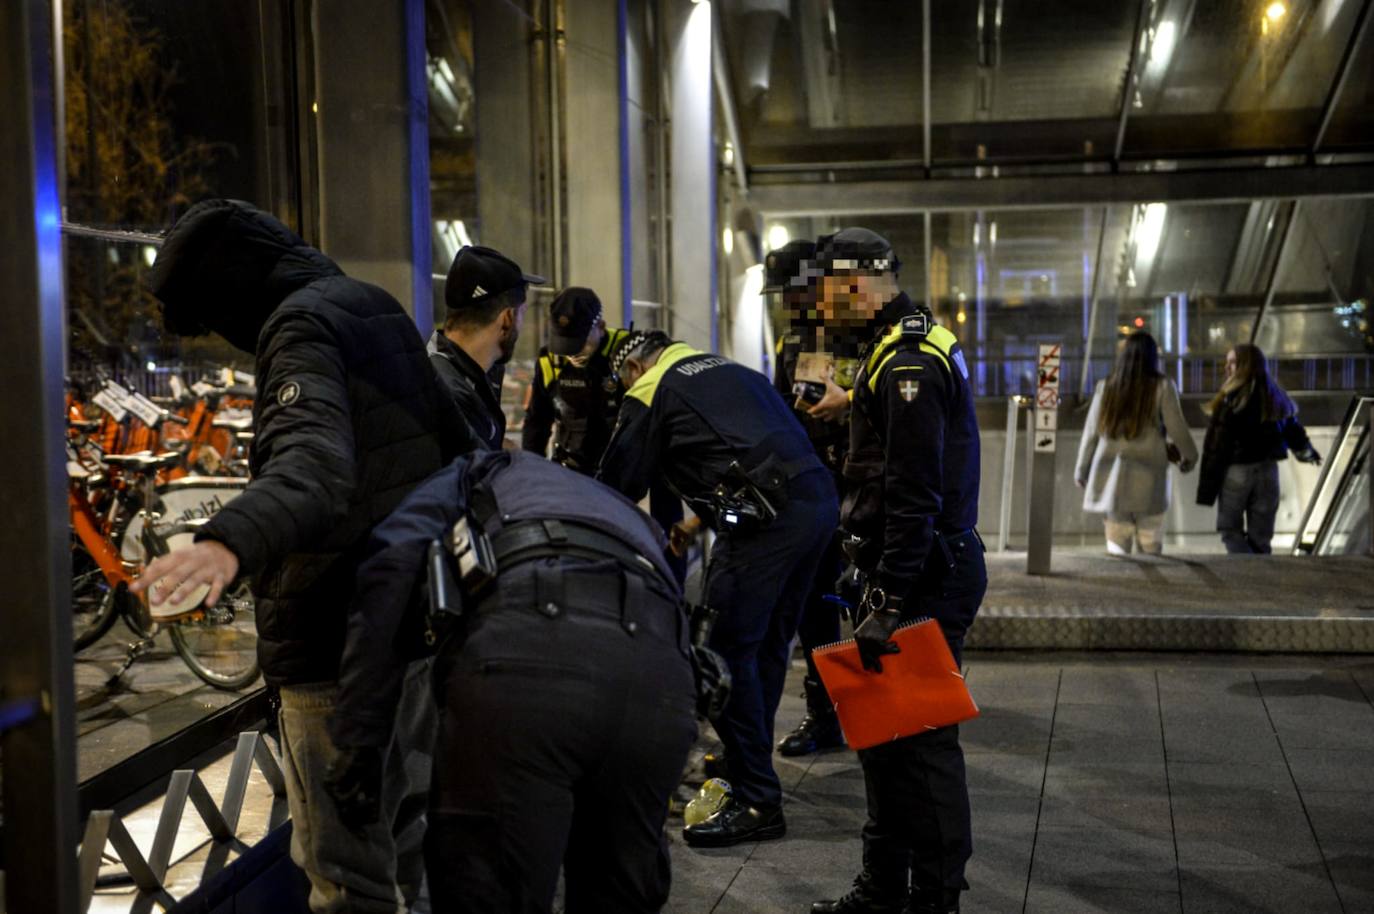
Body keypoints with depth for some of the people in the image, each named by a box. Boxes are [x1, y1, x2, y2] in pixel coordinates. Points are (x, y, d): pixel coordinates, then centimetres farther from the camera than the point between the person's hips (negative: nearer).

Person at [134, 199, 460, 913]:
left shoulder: (304, 324, -15)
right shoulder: (376, 307, 14)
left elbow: (315, 462, -35)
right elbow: (452, 442, 23)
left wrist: (231, 540, -52)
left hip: (343, 639, -10)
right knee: (402, 828, 24)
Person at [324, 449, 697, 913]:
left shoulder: (477, 475, 33)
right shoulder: (627, 512, 45)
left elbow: (394, 564, 11)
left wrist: (357, 737, 9)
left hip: (527, 646, -5)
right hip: (661, 671, 5)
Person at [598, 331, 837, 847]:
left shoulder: (650, 393, 9)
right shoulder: (730, 369, 30)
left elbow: (617, 485, 10)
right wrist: (702, 516, 41)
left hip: (765, 519, -8)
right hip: (819, 500, 8)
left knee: (731, 654, -2)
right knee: (770, 644, 20)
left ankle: (757, 804, 1)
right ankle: (751, 759, 34)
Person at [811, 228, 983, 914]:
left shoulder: (907, 364, -17)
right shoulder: (904, 349, 16)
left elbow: (912, 498, -24)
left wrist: (887, 605, -24)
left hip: (926, 583, -11)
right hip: (912, 573, 11)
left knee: (920, 741, -4)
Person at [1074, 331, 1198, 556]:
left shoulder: (1106, 387, 6)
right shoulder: (1162, 387, -2)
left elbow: (1091, 431, 8)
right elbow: (1177, 429, 1)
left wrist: (1081, 470, 18)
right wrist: (1189, 457, 19)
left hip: (1110, 480, 3)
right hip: (1147, 479, -2)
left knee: (1116, 548, 7)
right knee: (1150, 548, 4)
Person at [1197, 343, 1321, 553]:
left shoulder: (1232, 399, -15)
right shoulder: (1275, 397, 6)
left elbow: (1216, 445, -15)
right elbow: (1293, 430, 21)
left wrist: (1207, 489, -12)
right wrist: (1307, 452, 42)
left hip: (1236, 472, -6)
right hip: (1268, 470, 6)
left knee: (1229, 528, 7)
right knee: (1260, 535, 12)